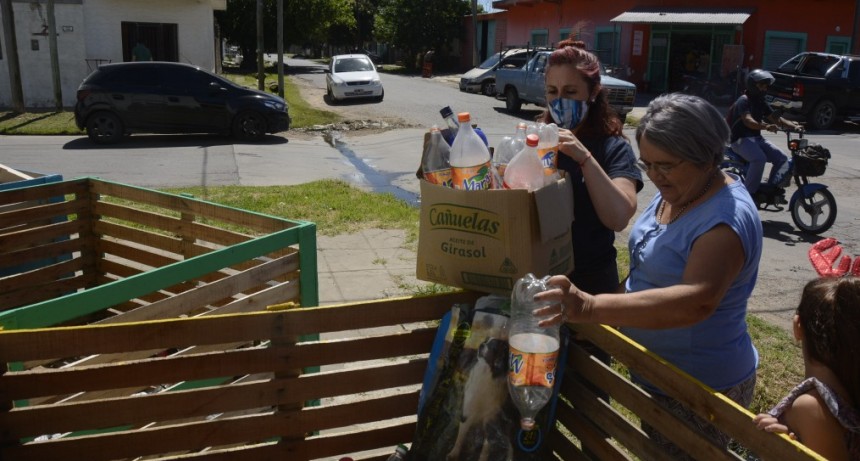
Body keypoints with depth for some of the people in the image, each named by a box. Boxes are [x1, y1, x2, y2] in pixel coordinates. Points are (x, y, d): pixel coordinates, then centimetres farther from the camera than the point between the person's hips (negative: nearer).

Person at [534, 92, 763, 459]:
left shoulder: (726, 218, -28)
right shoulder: (675, 192, 0)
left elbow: (696, 301, -43)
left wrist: (592, 308, -51)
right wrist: (618, 295, 3)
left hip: (700, 388, -8)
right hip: (658, 372, 8)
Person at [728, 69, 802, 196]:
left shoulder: (761, 102, 14)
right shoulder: (744, 100, -13)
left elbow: (775, 118, 8)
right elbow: (747, 120, -30)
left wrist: (793, 126, -9)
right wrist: (766, 126, -48)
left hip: (757, 138, 9)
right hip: (741, 139, -9)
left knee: (782, 158, -6)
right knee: (759, 159, -33)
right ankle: (749, 193, -25)